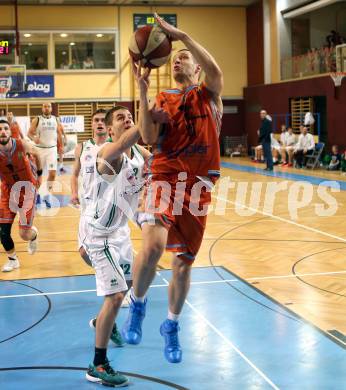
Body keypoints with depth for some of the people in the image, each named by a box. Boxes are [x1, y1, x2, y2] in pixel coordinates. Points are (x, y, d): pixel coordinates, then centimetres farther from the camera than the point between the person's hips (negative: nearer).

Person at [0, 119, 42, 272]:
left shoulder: (22, 145, -17)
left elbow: (35, 155, 5)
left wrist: (39, 174, 16)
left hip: (26, 187, -2)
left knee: (25, 234, -5)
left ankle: (34, 234, 34)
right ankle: (12, 259, 20)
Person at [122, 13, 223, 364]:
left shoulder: (209, 94, 9)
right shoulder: (162, 100, 11)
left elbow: (215, 70, -15)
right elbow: (149, 139, -6)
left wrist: (180, 34, -18)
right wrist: (142, 91, -11)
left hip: (197, 186, 1)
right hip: (164, 179, -1)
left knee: (183, 263, 9)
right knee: (153, 246, -27)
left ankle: (171, 327, 32)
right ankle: (137, 303, 1)